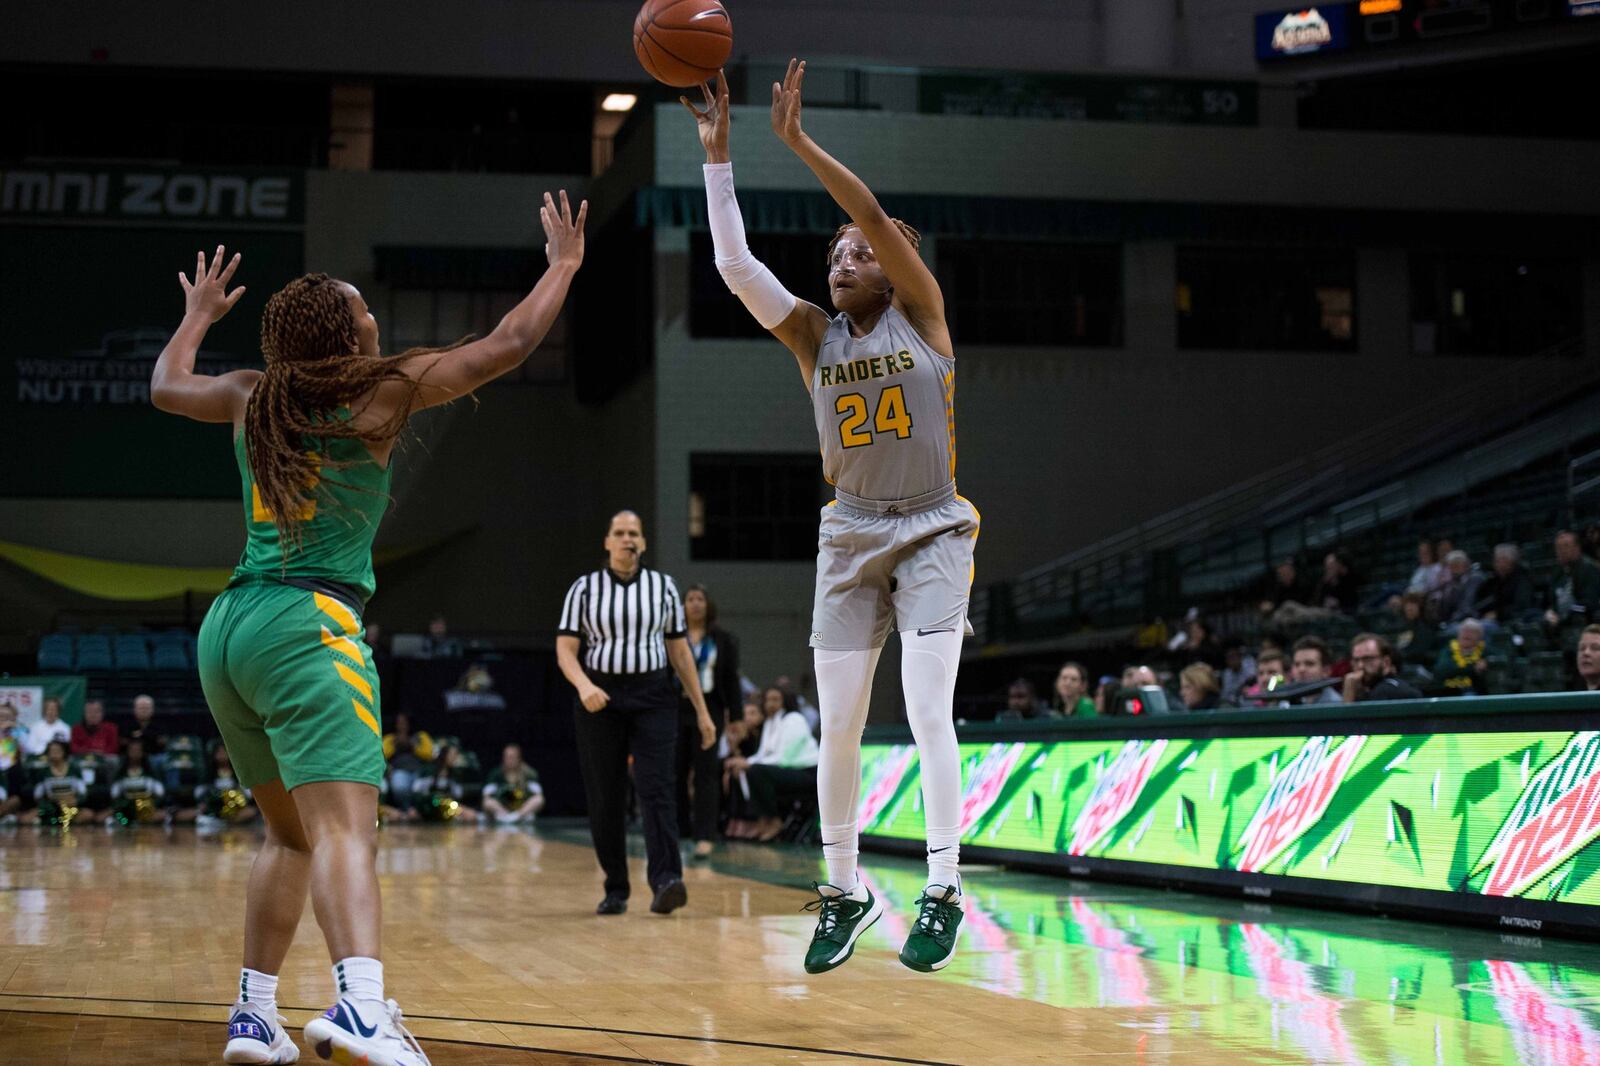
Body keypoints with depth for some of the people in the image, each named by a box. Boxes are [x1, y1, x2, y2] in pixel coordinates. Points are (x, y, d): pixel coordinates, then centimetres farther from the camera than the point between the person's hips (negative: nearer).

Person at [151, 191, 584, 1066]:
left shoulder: (254, 397, 14)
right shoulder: (378, 394, -2)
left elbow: (166, 386, 35)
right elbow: (507, 346, -1)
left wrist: (198, 314, 52)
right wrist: (564, 266, 13)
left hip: (227, 626, 7)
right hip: (307, 626, -7)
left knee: (290, 833, 19)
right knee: (343, 829, -19)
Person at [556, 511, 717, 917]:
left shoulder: (663, 586, 9)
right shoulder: (584, 588, 5)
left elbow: (680, 651, 12)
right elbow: (565, 649, -1)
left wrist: (702, 710, 10)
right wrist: (584, 686, -21)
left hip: (653, 697, 0)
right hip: (600, 698, 0)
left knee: (656, 788, -16)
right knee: (605, 799, 2)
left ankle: (665, 882, -26)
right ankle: (615, 890, 13)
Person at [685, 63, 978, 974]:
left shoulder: (921, 312, -4)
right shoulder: (815, 335, 4)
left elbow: (876, 216, -18)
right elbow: (735, 264, -8)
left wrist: (797, 138, -22)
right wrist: (717, 151, -13)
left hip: (933, 534, -4)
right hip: (852, 538, 4)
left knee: (928, 712, -15)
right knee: (838, 727, 3)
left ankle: (943, 892, -10)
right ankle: (845, 890, 17)